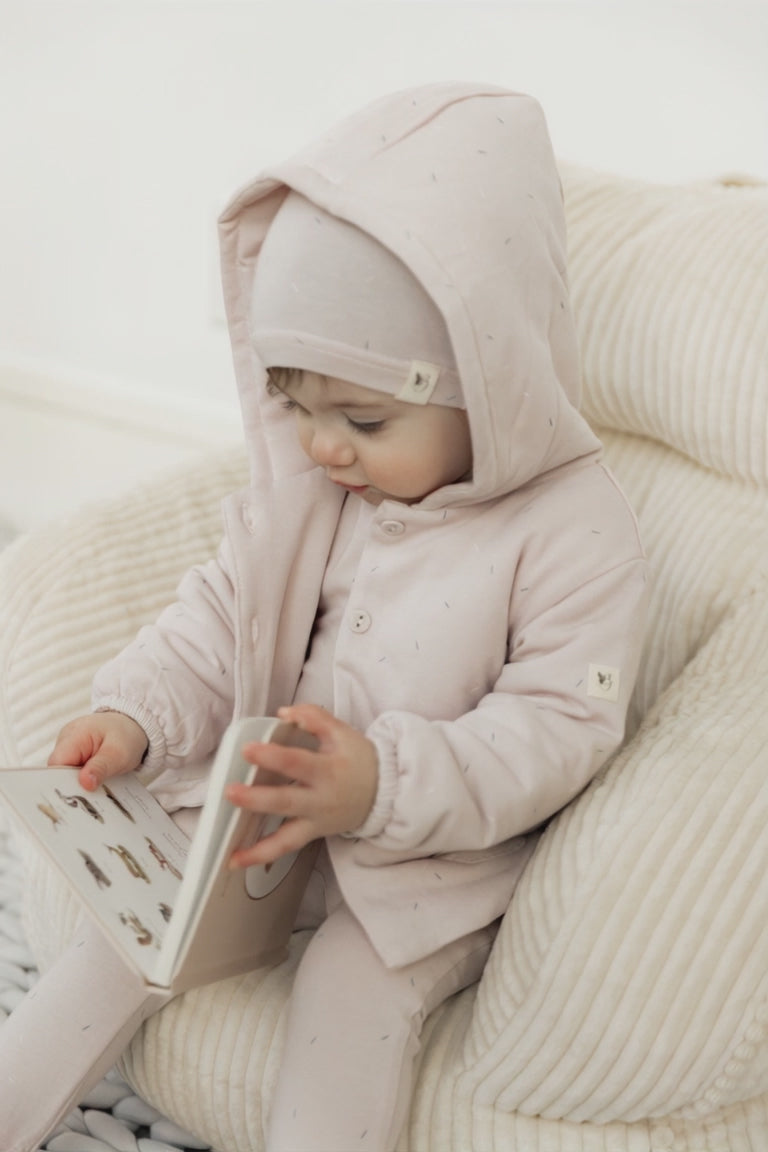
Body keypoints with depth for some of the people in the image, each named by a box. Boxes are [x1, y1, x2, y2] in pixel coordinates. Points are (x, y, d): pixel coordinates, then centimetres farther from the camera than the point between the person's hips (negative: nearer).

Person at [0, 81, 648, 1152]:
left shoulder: (573, 526, -20)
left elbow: (558, 724, -22)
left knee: (356, 986, -25)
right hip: (266, 806, 5)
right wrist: (133, 714, -14)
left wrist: (386, 784, -36)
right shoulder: (304, 475, -3)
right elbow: (223, 609, 4)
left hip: (438, 851, -4)